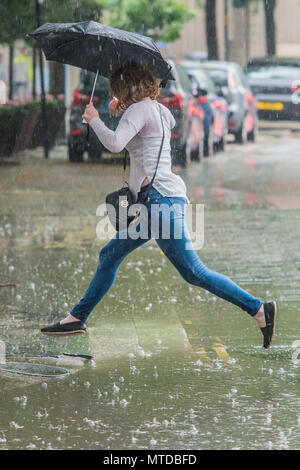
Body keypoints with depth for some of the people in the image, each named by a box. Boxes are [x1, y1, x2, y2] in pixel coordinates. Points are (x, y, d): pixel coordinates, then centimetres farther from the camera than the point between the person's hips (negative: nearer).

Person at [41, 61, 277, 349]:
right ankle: (78, 318, 20)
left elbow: (115, 143, -23)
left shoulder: (140, 108, -8)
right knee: (110, 256, 15)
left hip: (160, 197, -10)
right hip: (154, 202, 10)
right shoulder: (159, 110, 19)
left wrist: (94, 119, -6)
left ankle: (259, 309, -16)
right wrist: (121, 112, 36)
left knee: (193, 272, -13)